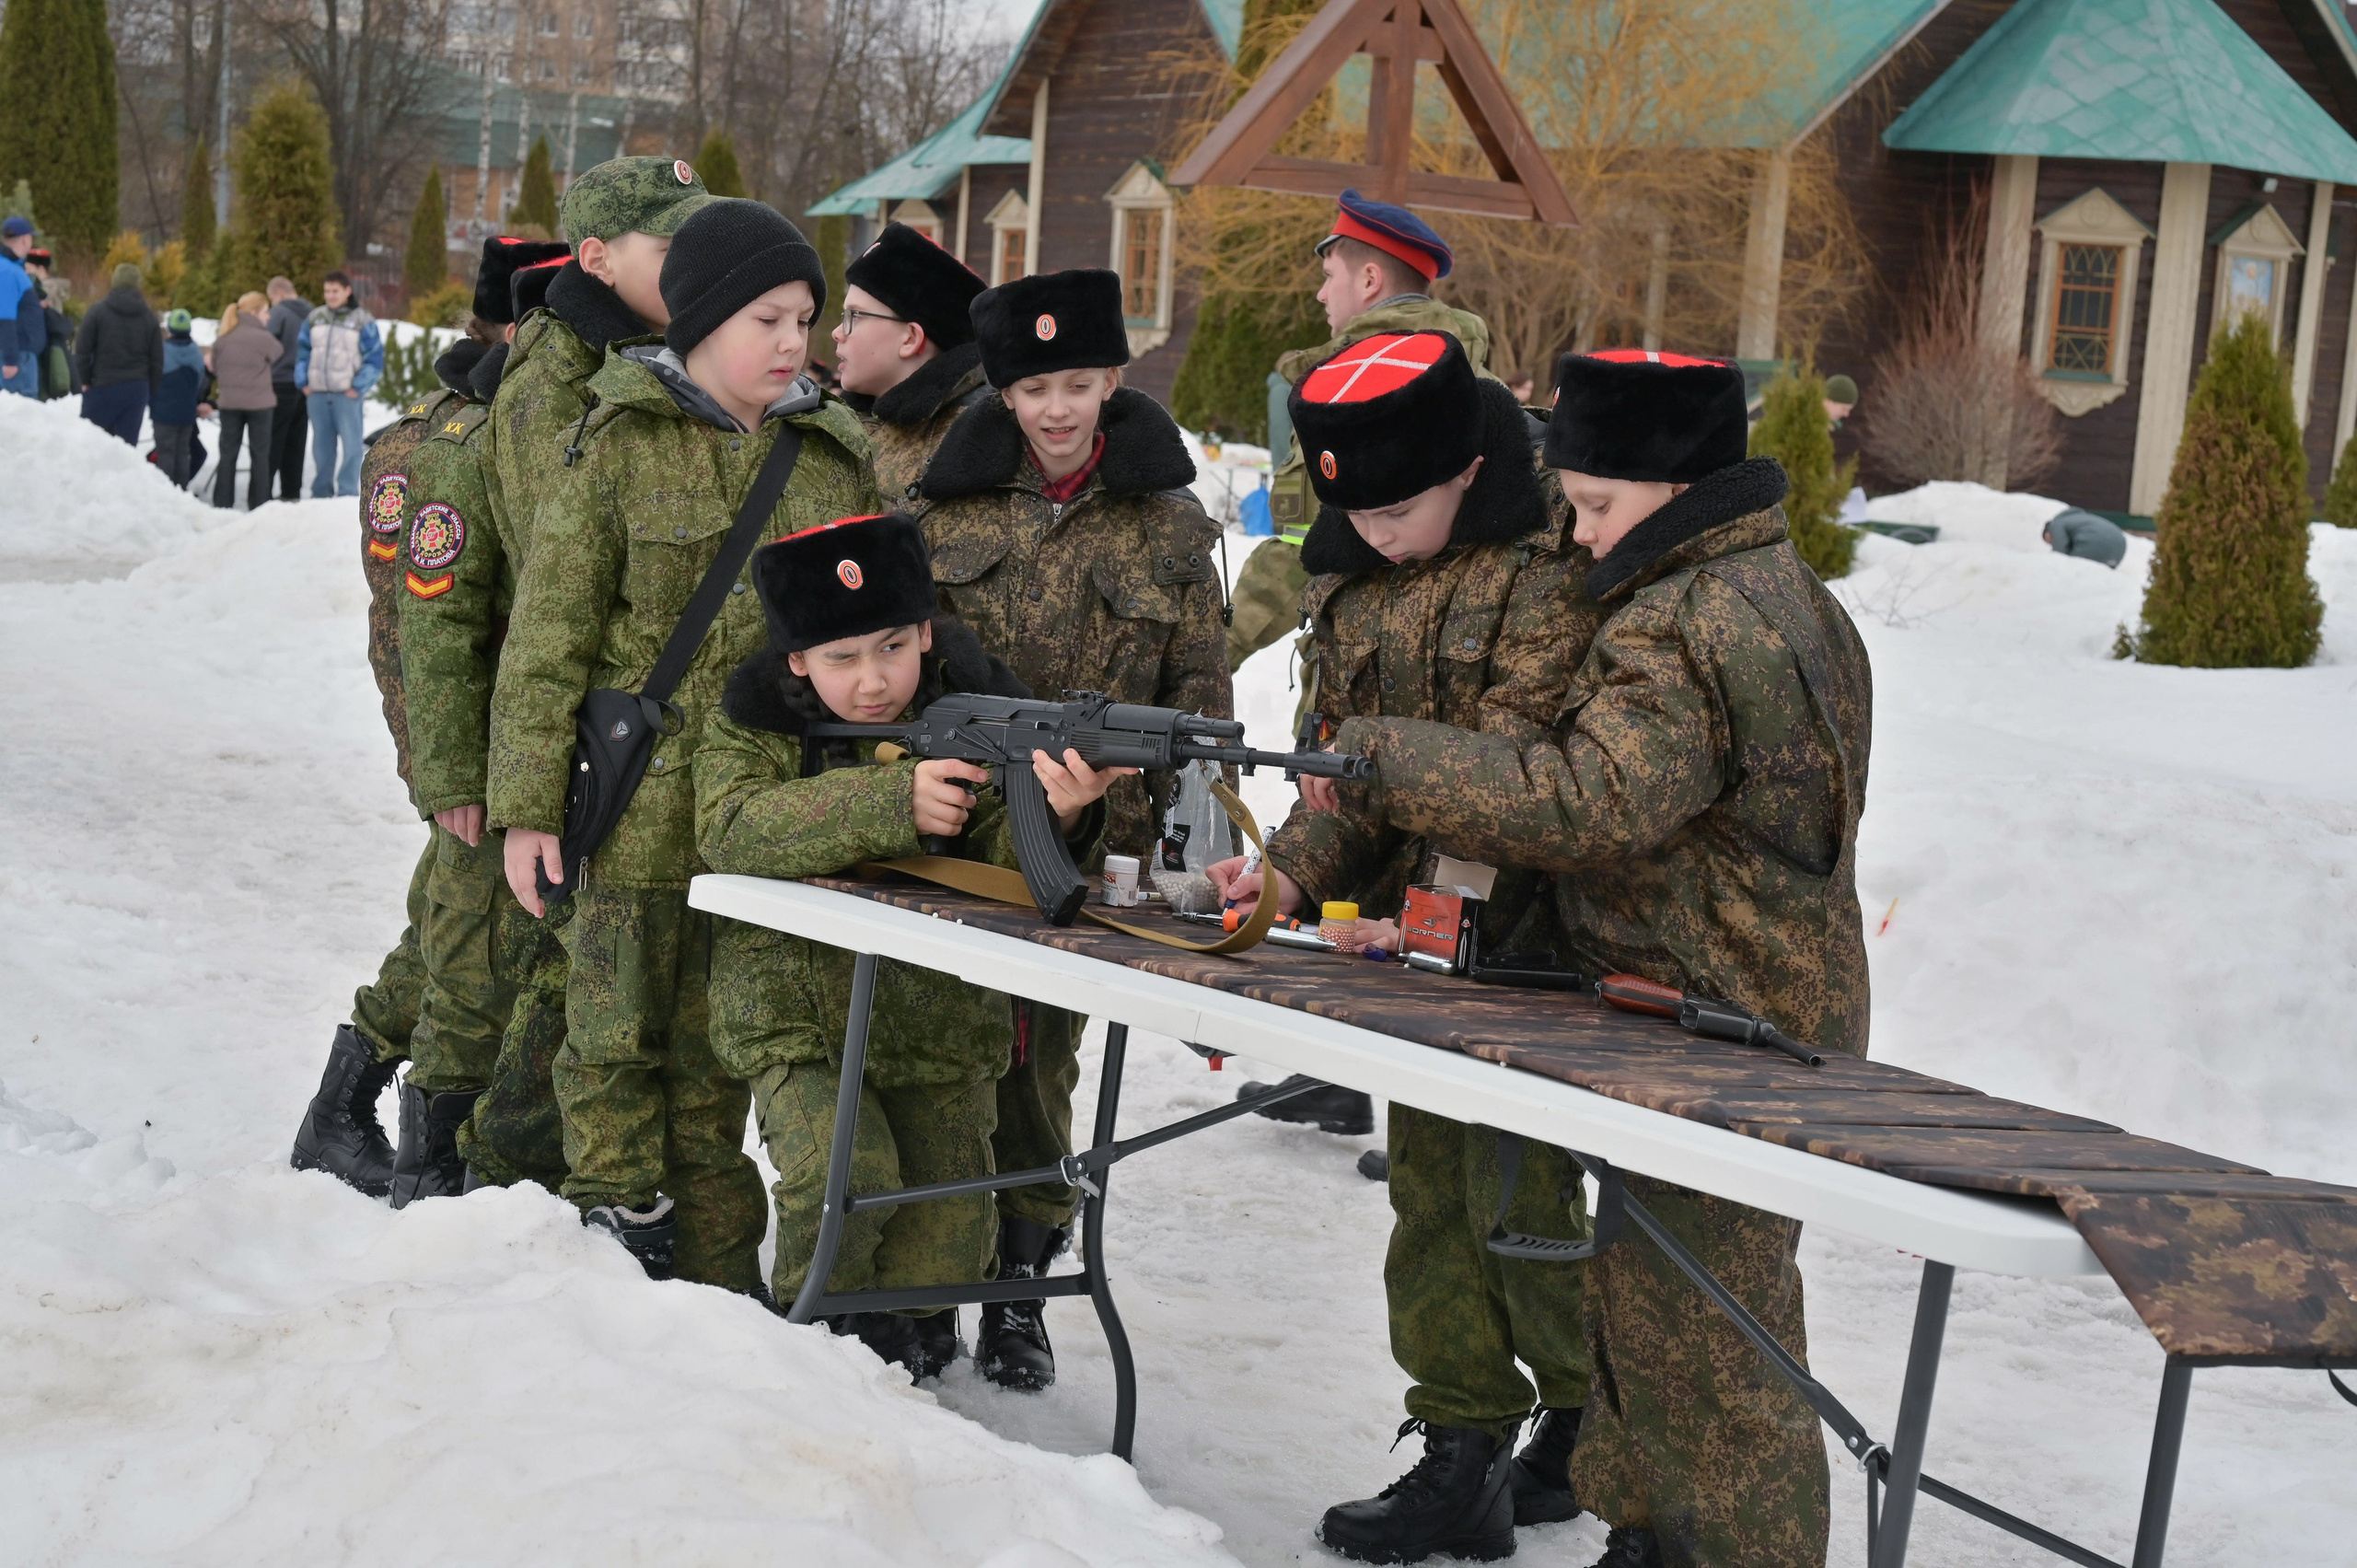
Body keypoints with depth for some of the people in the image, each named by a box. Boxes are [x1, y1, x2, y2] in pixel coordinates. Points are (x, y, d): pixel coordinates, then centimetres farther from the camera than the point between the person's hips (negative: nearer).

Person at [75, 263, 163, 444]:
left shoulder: (97, 311, -4)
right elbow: (157, 358, 8)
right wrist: (152, 388, 15)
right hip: (137, 388, 3)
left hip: (102, 387, -3)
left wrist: (84, 380, 2)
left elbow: (82, 350, -6)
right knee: (128, 441, 1)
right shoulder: (148, 317, 6)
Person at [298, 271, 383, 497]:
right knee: (322, 444, 10)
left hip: (347, 394, -4)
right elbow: (302, 351, 15)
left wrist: (358, 388, -10)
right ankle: (321, 492, 16)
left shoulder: (363, 322, -3)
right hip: (316, 393, 4)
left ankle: (348, 493, -3)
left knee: (350, 443, -7)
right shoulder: (314, 318, 10)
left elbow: (375, 360, -3)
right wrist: (303, 382, 4)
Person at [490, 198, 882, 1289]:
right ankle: (619, 1241, 15)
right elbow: (547, 643, -5)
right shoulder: (618, 448, -5)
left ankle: (714, 1274, 21)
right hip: (640, 808, -4)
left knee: (720, 1047, 12)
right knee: (617, 1041, 4)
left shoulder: (836, 454, 8)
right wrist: (527, 806, -9)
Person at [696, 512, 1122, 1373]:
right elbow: (734, 830, -26)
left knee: (947, 1239, 1)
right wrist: (890, 803, -37)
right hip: (798, 1020, -2)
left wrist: (1057, 816, -39)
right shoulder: (758, 724, -7)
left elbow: (1004, 858, -14)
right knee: (843, 1177, -22)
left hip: (938, 1020, 2)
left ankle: (904, 1342, 32)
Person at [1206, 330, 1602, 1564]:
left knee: (1519, 1200, -3)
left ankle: (1591, 1426, 19)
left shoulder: (1548, 573, -15)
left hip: (1525, 939, -7)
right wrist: (1293, 869, -5)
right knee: (1431, 1194, 9)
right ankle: (1464, 1461, 17)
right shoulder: (1352, 575, 9)